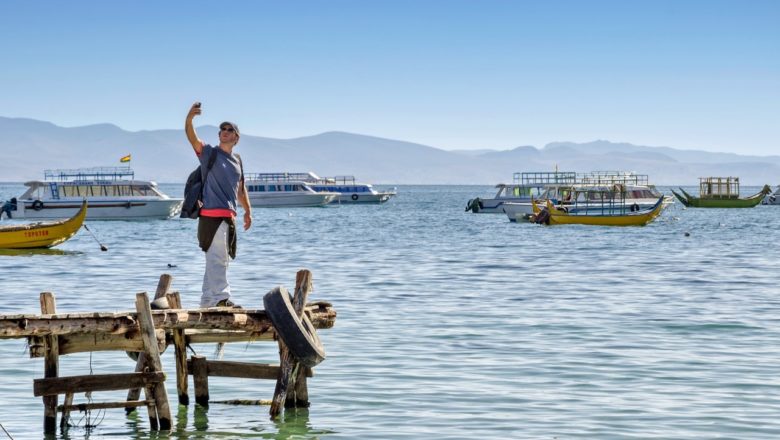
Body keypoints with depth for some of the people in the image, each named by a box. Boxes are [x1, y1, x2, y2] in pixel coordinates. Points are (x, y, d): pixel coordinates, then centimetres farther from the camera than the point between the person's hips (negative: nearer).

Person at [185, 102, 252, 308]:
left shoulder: (237, 161, 18)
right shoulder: (209, 153, 1)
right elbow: (192, 137, -16)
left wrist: (247, 211, 26)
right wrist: (189, 118, -34)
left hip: (229, 217, 7)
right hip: (212, 214, -7)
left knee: (219, 260, 11)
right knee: (217, 258, -14)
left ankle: (208, 300, 18)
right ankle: (221, 298, -18)